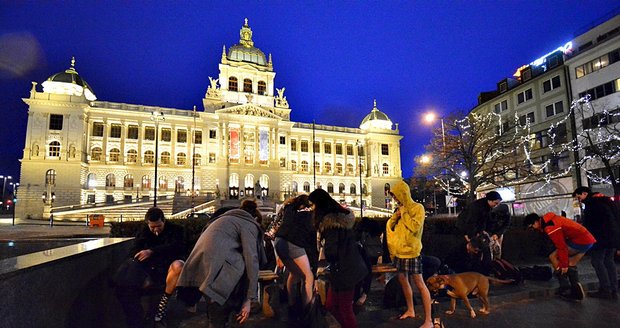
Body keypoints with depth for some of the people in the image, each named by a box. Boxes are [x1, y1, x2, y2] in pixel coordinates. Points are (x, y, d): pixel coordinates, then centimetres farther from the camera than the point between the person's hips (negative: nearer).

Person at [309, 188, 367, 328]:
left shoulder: (331, 221, -21)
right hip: (347, 267, 9)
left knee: (345, 310, 7)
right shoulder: (340, 215, 9)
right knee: (331, 306, 19)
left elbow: (331, 252, -22)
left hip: (343, 270, -9)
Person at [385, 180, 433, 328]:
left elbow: (415, 227, -23)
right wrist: (395, 216, -4)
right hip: (399, 251, 8)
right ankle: (410, 310, 32)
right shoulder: (400, 209, 11)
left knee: (419, 283, -6)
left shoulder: (417, 208, -10)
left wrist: (404, 213, -14)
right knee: (403, 280, 16)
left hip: (411, 251, -8)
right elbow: (390, 226, 13)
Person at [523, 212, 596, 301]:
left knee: (553, 257, -5)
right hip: (588, 240, 10)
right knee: (571, 265, 20)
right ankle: (577, 291, 23)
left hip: (580, 241, -10)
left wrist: (564, 265, -10)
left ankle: (565, 289, 0)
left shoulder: (550, 227, -20)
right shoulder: (549, 221, 11)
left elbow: (561, 246, -19)